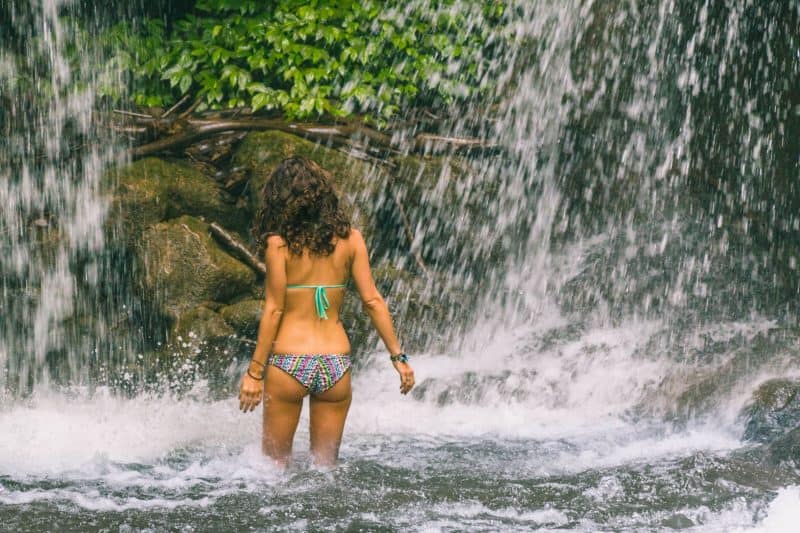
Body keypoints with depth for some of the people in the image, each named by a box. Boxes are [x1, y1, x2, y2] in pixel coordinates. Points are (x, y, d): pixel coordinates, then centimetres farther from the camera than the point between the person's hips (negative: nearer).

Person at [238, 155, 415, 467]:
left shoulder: (280, 243, -6)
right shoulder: (350, 239, 2)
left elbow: (273, 310, -7)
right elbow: (372, 301, 0)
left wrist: (255, 371, -2)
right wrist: (398, 356, 7)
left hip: (288, 362, -3)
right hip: (336, 364, 3)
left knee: (274, 464, 12)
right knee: (325, 466, 15)